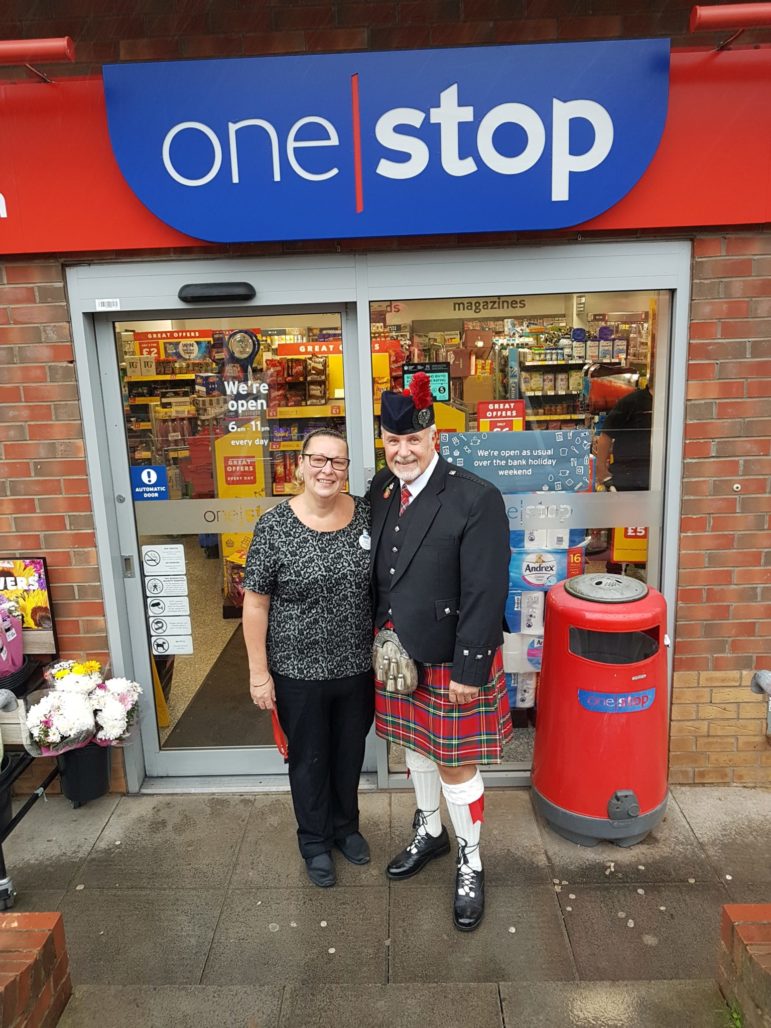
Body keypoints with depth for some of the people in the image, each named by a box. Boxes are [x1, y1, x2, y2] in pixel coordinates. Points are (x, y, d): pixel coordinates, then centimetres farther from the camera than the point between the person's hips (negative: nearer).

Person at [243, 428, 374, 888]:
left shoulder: (367, 514, -6)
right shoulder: (274, 527, -15)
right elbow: (256, 604, -9)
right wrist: (259, 672, -8)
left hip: (357, 665, 3)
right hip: (299, 671, -3)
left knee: (350, 752, 22)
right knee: (309, 758, 17)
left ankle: (347, 825, 48)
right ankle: (316, 842, 42)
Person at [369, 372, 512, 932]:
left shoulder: (477, 499, -21)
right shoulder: (380, 490, -1)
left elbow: (486, 593, -20)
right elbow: (373, 573, 7)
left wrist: (469, 671, -18)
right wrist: (378, 640, 3)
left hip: (452, 661, -6)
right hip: (397, 654, 6)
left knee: (457, 765, 9)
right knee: (415, 746, 24)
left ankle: (470, 865, 34)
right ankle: (430, 832, 49)